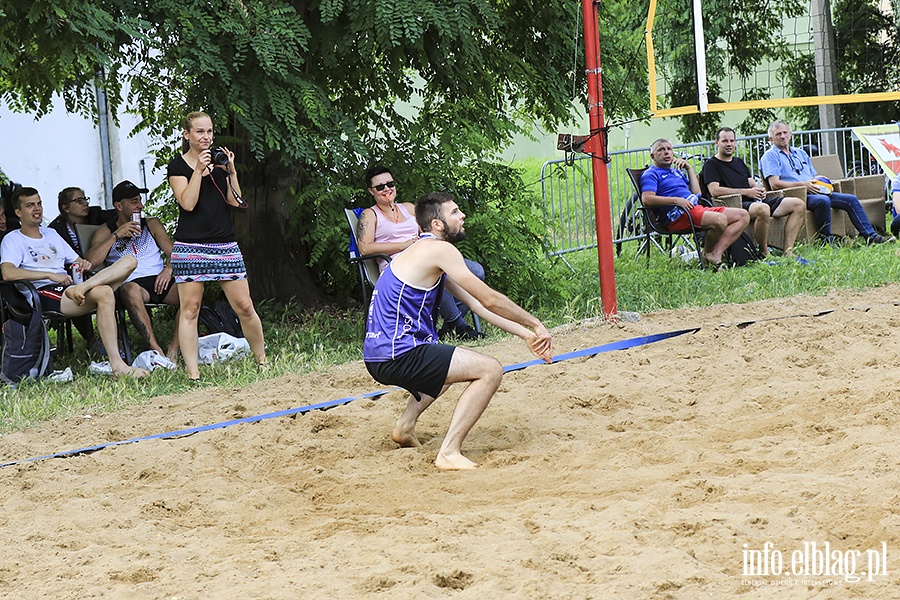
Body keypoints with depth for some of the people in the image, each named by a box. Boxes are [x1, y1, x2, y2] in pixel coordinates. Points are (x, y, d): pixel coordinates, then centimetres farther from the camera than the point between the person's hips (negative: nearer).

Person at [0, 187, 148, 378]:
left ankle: (81, 288, -34)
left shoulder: (51, 234, 31)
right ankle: (117, 366, -45)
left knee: (129, 261, -11)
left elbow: (77, 261, 31)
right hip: (44, 294, -7)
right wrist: (50, 275, -15)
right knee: (104, 294, -36)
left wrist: (84, 265, 4)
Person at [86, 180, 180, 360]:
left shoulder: (151, 224, 23)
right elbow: (90, 262, -3)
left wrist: (169, 269, -8)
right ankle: (156, 350, -44)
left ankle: (173, 349, -30)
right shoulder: (106, 232, 14)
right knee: (130, 290, -40)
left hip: (159, 281, 3)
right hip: (133, 283, -3)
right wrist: (116, 235, -5)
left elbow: (173, 253, 15)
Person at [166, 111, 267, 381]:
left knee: (244, 306, 0)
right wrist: (199, 170, -13)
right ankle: (193, 373, -3)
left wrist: (230, 171, -4)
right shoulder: (178, 166, 2)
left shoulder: (220, 160, 14)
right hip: (190, 245, -3)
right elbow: (188, 203, -12)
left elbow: (235, 201, 7)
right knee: (189, 309, -5)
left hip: (225, 245, 3)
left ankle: (262, 360, 16)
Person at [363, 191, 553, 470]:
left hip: (380, 357, 10)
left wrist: (525, 334, 17)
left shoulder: (425, 253, 20)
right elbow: (490, 300, -10)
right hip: (398, 356, -10)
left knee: (453, 363, 37)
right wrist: (535, 324, 3)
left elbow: (477, 305, 22)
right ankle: (449, 452, -18)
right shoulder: (439, 249, -11)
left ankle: (405, 426, 25)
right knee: (490, 370, -12)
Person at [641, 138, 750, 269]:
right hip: (678, 215, -9)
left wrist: (689, 168, 21)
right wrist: (676, 200, -19)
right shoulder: (651, 174, 5)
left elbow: (697, 192, 27)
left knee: (743, 216, -2)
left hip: (697, 208, 9)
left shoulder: (677, 172, 31)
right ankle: (708, 253, -8)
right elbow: (646, 199, -14)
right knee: (719, 219, -34)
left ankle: (716, 254, -16)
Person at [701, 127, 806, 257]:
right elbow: (714, 191, -13)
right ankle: (763, 253, -24)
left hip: (756, 201, 9)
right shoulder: (711, 165, 2)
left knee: (799, 205, -5)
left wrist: (759, 189, 1)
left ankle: (788, 251, -12)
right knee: (763, 209, -41)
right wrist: (746, 192, -13)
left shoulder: (739, 162, 28)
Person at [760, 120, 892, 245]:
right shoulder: (770, 156, 3)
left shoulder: (800, 153, 28)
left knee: (851, 199, -6)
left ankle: (871, 236, -6)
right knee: (823, 201, -36)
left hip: (814, 192, 8)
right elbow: (774, 184, -10)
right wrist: (803, 185, -17)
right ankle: (827, 239, -25)